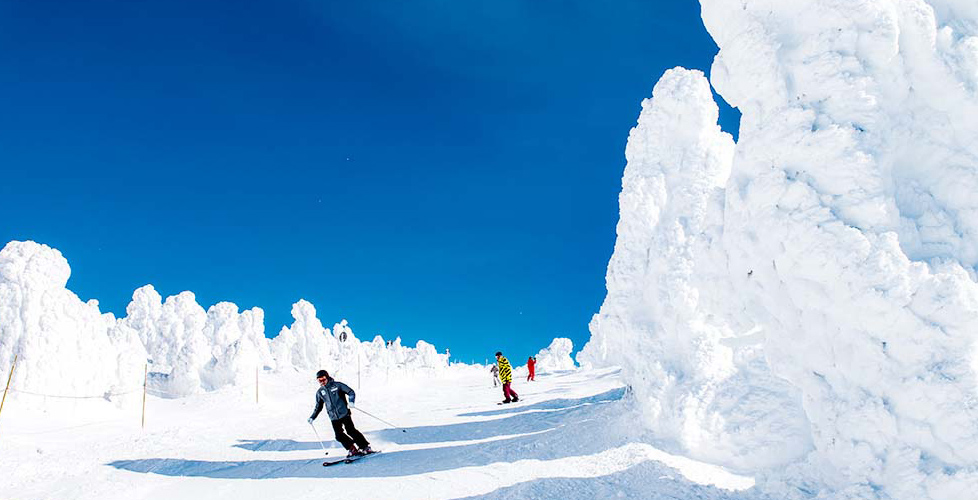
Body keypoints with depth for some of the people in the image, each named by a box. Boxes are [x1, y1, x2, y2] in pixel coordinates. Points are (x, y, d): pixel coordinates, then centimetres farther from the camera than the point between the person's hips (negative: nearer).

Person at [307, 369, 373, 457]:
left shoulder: (337, 385, -2)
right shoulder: (320, 392, 10)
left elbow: (351, 392, -1)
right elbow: (318, 407, 22)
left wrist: (351, 401, -19)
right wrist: (312, 417, 13)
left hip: (344, 413, -4)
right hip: (334, 417, 4)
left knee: (351, 431, -10)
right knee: (339, 436, -6)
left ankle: (366, 447, -1)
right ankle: (352, 449, 10)